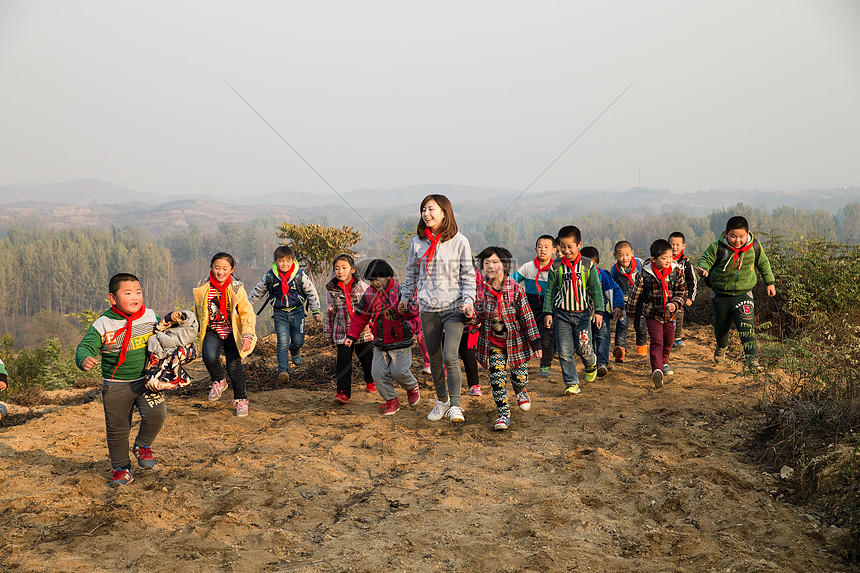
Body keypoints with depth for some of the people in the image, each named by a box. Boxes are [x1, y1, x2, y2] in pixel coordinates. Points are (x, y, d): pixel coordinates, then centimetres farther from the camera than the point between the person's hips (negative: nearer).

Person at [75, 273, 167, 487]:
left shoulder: (151, 317, 0)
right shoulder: (102, 326, -9)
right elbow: (85, 347, -12)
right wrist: (84, 359, -33)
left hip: (146, 380, 1)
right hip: (115, 385, -1)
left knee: (156, 414, -19)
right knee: (117, 429, 4)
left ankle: (143, 446, 11)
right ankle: (121, 469, 24)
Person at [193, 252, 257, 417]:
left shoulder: (237, 289, -10)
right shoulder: (203, 289, -2)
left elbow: (247, 314, -8)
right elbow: (198, 312, 13)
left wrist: (247, 335, -20)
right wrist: (197, 333, 19)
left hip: (232, 332, -1)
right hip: (213, 331, 2)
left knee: (234, 367, -4)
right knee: (209, 356, -26)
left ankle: (241, 399, 22)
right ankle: (219, 381, 6)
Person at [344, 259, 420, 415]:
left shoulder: (399, 291, -13)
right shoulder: (369, 294, 3)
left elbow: (413, 311, -19)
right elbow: (360, 317, 11)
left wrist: (407, 308, -42)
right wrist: (352, 335, 5)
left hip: (400, 342, -5)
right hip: (380, 343, 5)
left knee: (398, 372, -6)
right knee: (379, 374, -2)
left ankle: (412, 387, 28)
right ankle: (391, 401, 16)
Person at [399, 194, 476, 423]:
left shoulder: (459, 241, -3)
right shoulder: (418, 241, 5)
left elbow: (468, 275, 1)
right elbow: (412, 272, 18)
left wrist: (468, 300, -11)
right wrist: (405, 297, 22)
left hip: (453, 307, -3)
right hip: (428, 309, 3)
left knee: (450, 357, -15)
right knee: (434, 358, 11)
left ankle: (455, 405, -3)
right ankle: (442, 400, 29)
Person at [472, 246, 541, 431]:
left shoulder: (516, 289, -13)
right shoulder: (480, 290, -7)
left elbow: (527, 316, -7)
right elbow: (477, 317, -3)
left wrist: (535, 341, -6)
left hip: (515, 339, -1)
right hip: (492, 342, 1)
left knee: (520, 375, 9)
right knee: (497, 379, -5)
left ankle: (520, 392, 45)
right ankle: (503, 414, 8)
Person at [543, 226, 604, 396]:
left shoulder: (588, 265, -3)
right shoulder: (556, 267, -1)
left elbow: (596, 289, 1)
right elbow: (550, 290, 6)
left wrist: (598, 311, -5)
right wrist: (548, 312, 3)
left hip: (583, 313, -1)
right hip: (562, 313, 1)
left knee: (583, 348, -3)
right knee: (564, 351, -3)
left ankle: (591, 364, 33)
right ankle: (571, 383, 9)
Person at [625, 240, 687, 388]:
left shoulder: (676, 271, -8)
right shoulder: (644, 274, -17)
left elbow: (682, 290, -1)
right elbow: (635, 294, -4)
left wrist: (675, 304, -20)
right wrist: (630, 312, 6)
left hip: (669, 313, 4)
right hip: (652, 313, -4)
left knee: (669, 340, 20)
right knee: (657, 341, -18)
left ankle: (664, 362, 47)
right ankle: (657, 370, -27)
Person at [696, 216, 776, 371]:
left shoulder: (754, 247, -5)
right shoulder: (717, 248, -15)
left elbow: (763, 263, 12)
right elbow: (705, 259, -15)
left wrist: (769, 282, 18)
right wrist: (703, 268, -40)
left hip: (743, 294, 0)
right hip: (721, 295, 0)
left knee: (746, 326, -17)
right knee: (721, 327, 15)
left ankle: (752, 359, -13)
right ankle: (721, 348, 46)